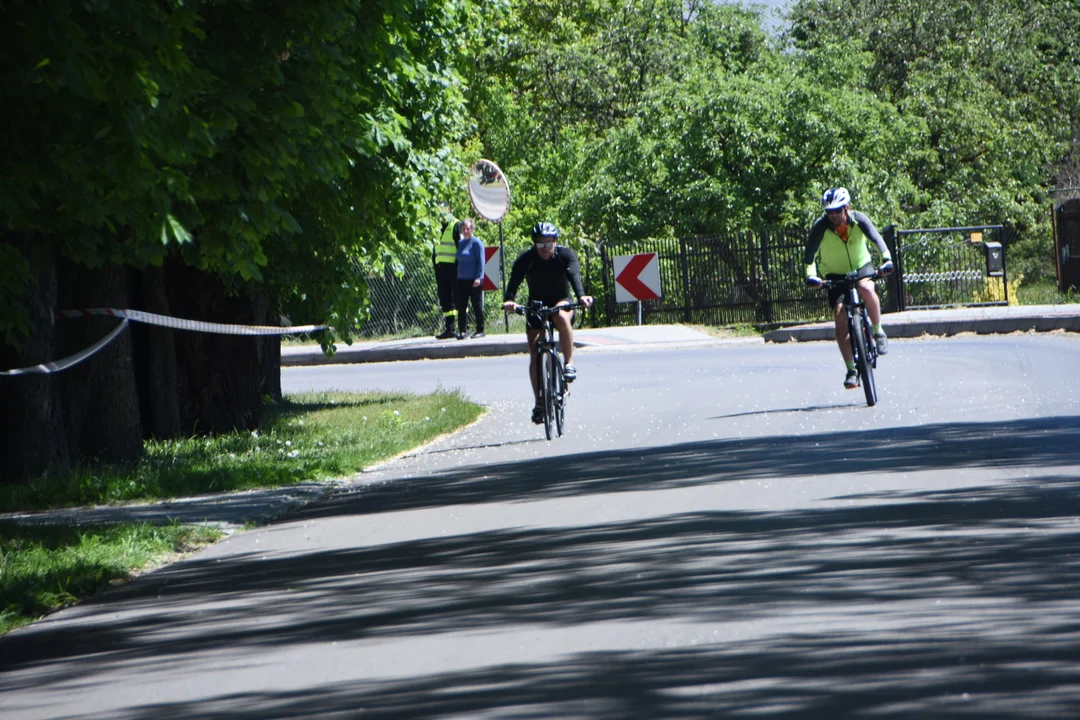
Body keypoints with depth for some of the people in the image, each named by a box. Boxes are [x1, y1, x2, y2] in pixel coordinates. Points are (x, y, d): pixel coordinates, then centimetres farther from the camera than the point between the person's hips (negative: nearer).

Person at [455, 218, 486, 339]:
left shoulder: (476, 242, -6)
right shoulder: (460, 243, 13)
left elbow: (481, 261, -9)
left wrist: (478, 277, -16)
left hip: (474, 280, -6)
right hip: (462, 279, 6)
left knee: (477, 305, 0)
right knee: (461, 306, 4)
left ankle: (480, 330, 6)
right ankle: (462, 330, 8)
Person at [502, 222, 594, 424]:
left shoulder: (565, 255, -17)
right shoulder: (526, 259, -15)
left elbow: (574, 275, -34)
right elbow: (514, 281, -29)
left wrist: (581, 295, -54)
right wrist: (509, 300, -50)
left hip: (562, 301, -2)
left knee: (562, 316, -38)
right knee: (535, 353, -7)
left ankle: (569, 364, -26)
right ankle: (538, 403, 1)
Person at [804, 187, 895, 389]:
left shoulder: (858, 219, -20)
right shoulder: (821, 226, -21)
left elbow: (875, 237, -33)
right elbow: (810, 253, -28)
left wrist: (887, 259, -50)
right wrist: (810, 274, -47)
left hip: (861, 266, 0)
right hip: (835, 274, 0)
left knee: (867, 288, -35)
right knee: (840, 317, -13)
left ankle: (878, 332, -13)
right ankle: (851, 370, -6)